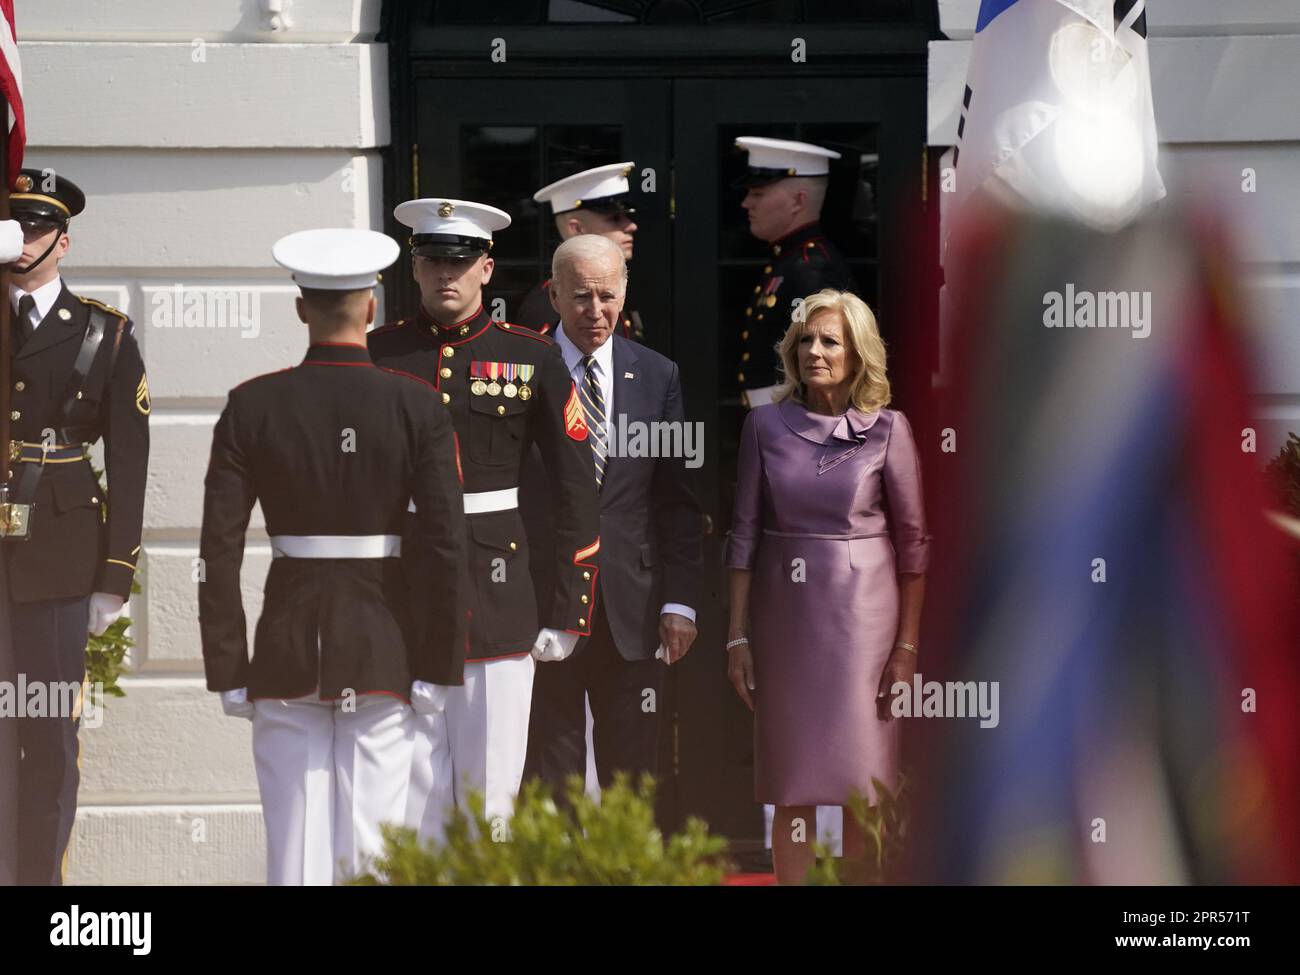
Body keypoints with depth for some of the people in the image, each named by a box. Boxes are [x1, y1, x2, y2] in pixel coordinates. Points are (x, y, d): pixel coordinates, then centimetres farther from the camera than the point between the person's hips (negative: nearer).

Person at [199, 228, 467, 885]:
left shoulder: (252, 407, -2)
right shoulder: (416, 407, -4)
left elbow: (219, 552, -3)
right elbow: (446, 547, -8)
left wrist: (228, 673, 3)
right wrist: (438, 670, -1)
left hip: (288, 651, 1)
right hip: (383, 648, -1)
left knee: (295, 844, 4)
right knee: (373, 845, 1)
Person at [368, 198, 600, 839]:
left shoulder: (532, 359, 4)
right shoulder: (375, 357, 5)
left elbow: (576, 495, 6)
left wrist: (567, 614, 2)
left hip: (498, 597, 0)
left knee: (492, 797, 0)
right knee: (410, 796, 1)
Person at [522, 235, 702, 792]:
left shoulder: (657, 377, 8)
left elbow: (677, 500, 7)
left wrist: (680, 600, 0)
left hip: (633, 606, 2)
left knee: (631, 773, 7)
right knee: (549, 773, 1)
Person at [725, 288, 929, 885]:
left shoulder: (886, 430, -4)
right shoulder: (767, 425, 1)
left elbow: (912, 540, -1)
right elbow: (745, 533, 4)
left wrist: (907, 645, -4)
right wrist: (737, 636, 1)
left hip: (862, 614, -1)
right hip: (785, 614, 2)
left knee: (864, 788, 1)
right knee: (792, 789, 3)